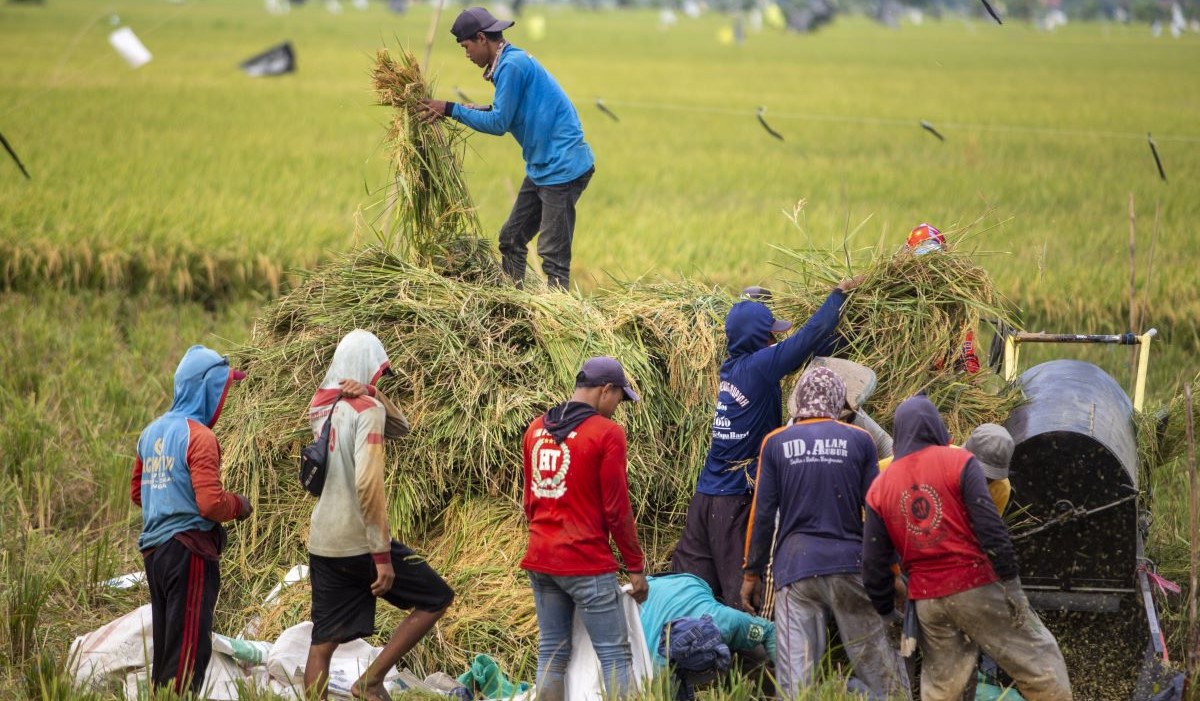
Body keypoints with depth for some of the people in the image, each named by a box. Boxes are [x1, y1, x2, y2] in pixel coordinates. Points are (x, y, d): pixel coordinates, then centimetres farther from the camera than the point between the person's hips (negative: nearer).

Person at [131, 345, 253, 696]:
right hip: (189, 550, -8)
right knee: (189, 652, -5)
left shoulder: (152, 432, 12)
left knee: (165, 644, 15)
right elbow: (210, 503, -21)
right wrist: (239, 506, -3)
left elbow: (137, 491, 20)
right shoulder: (199, 437, -15)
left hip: (155, 548, 8)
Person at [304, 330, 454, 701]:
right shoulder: (366, 409, -13)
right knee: (437, 598, 9)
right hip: (359, 543, -7)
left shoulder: (320, 405, 11)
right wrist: (382, 555, -20)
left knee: (322, 642, 7)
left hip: (322, 544, 7)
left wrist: (376, 395, -1)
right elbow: (367, 485, -22)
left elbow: (400, 428, 19)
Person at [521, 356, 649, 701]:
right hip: (586, 563, -7)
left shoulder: (536, 429, 9)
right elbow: (617, 509, -10)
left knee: (552, 653, 10)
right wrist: (636, 566, -3)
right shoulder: (606, 433, -11)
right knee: (615, 656, -4)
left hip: (540, 559, 7)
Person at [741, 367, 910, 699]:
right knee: (880, 664, 6)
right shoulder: (859, 441, 4)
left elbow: (762, 514, 3)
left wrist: (752, 573, 10)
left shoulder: (776, 443, 4)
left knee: (796, 670, -5)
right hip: (851, 565, 0)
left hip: (795, 567, 0)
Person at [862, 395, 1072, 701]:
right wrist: (1010, 581, -11)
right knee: (1038, 659, 3)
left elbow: (874, 562, 6)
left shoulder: (880, 489, 7)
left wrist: (886, 609, 16)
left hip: (928, 600, 4)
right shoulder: (958, 462, -5)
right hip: (977, 586, -4)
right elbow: (989, 526, -13)